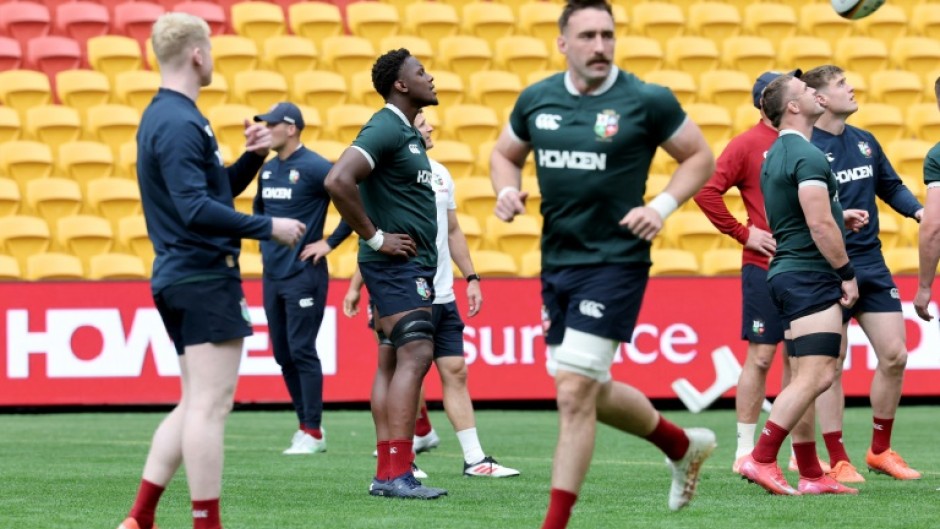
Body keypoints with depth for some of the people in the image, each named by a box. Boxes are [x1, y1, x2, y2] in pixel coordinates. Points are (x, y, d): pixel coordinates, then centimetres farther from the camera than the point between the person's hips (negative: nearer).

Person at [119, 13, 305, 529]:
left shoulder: (164, 116, 16)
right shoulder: (180, 123, -16)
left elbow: (215, 191, 23)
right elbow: (196, 210, -24)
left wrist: (252, 156, 10)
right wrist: (267, 227, -19)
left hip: (181, 278, 11)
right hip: (204, 278, -11)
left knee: (196, 404, 14)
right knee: (210, 405, -8)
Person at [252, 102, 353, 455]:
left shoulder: (314, 168, -12)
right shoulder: (267, 169, 12)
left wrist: (330, 243, -15)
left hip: (304, 274, -8)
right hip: (272, 274, 8)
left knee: (301, 351, -9)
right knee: (282, 354, 9)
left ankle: (313, 433, -4)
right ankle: (306, 425, 17)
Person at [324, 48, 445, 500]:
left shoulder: (407, 133, 17)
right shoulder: (386, 130, -14)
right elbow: (338, 180, -26)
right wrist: (375, 238, -19)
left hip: (413, 265, 10)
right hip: (398, 263, -10)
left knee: (392, 362, 8)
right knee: (415, 356, -16)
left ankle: (386, 474, 8)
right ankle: (397, 475, -21)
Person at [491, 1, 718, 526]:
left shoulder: (648, 101, -8)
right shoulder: (536, 100, 5)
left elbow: (700, 157, 2)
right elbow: (505, 154, 21)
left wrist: (662, 207, -12)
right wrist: (508, 190, -1)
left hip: (616, 262, -6)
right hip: (557, 261, 6)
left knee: (574, 394, -11)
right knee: (591, 392, 15)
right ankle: (684, 445, 40)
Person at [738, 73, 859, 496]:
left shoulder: (776, 155, 17)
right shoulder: (807, 156, -14)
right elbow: (820, 225, -20)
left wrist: (839, 218, 20)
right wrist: (847, 273, -12)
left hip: (788, 274, 11)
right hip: (810, 275, -11)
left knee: (803, 380, 10)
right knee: (816, 376, -13)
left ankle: (811, 476, 11)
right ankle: (761, 459, -16)